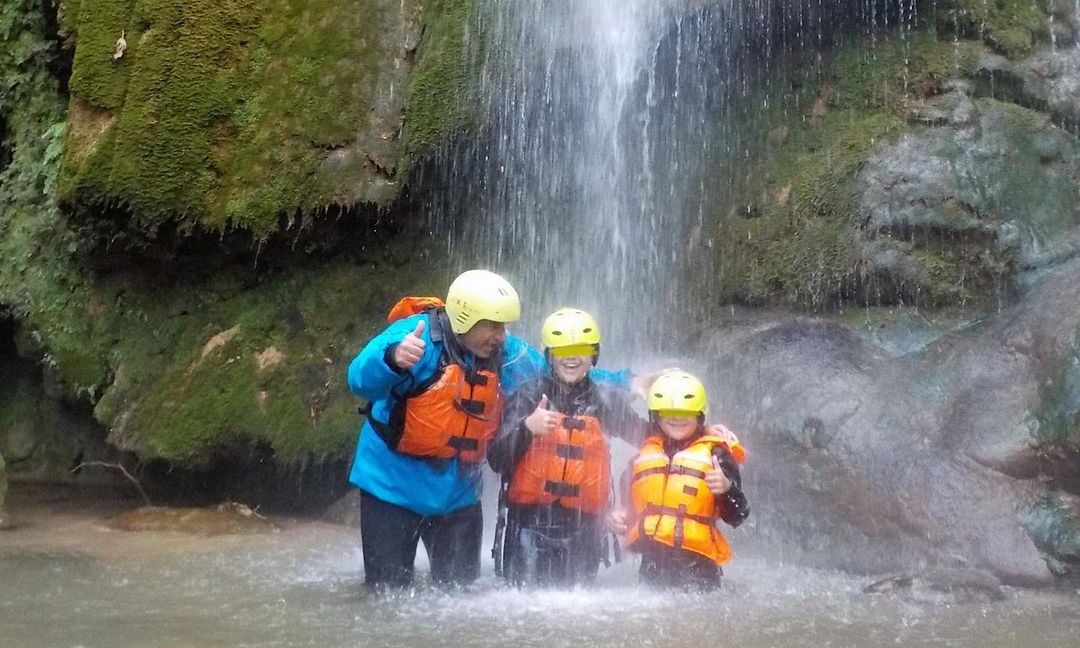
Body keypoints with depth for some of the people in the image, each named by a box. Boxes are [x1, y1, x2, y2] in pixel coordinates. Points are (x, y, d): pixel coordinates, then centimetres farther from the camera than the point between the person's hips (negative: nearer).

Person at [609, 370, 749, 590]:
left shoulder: (715, 453, 6)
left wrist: (726, 489, -18)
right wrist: (622, 520, 10)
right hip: (652, 564, 4)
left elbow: (737, 517, 0)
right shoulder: (644, 455, 19)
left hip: (697, 563, -4)